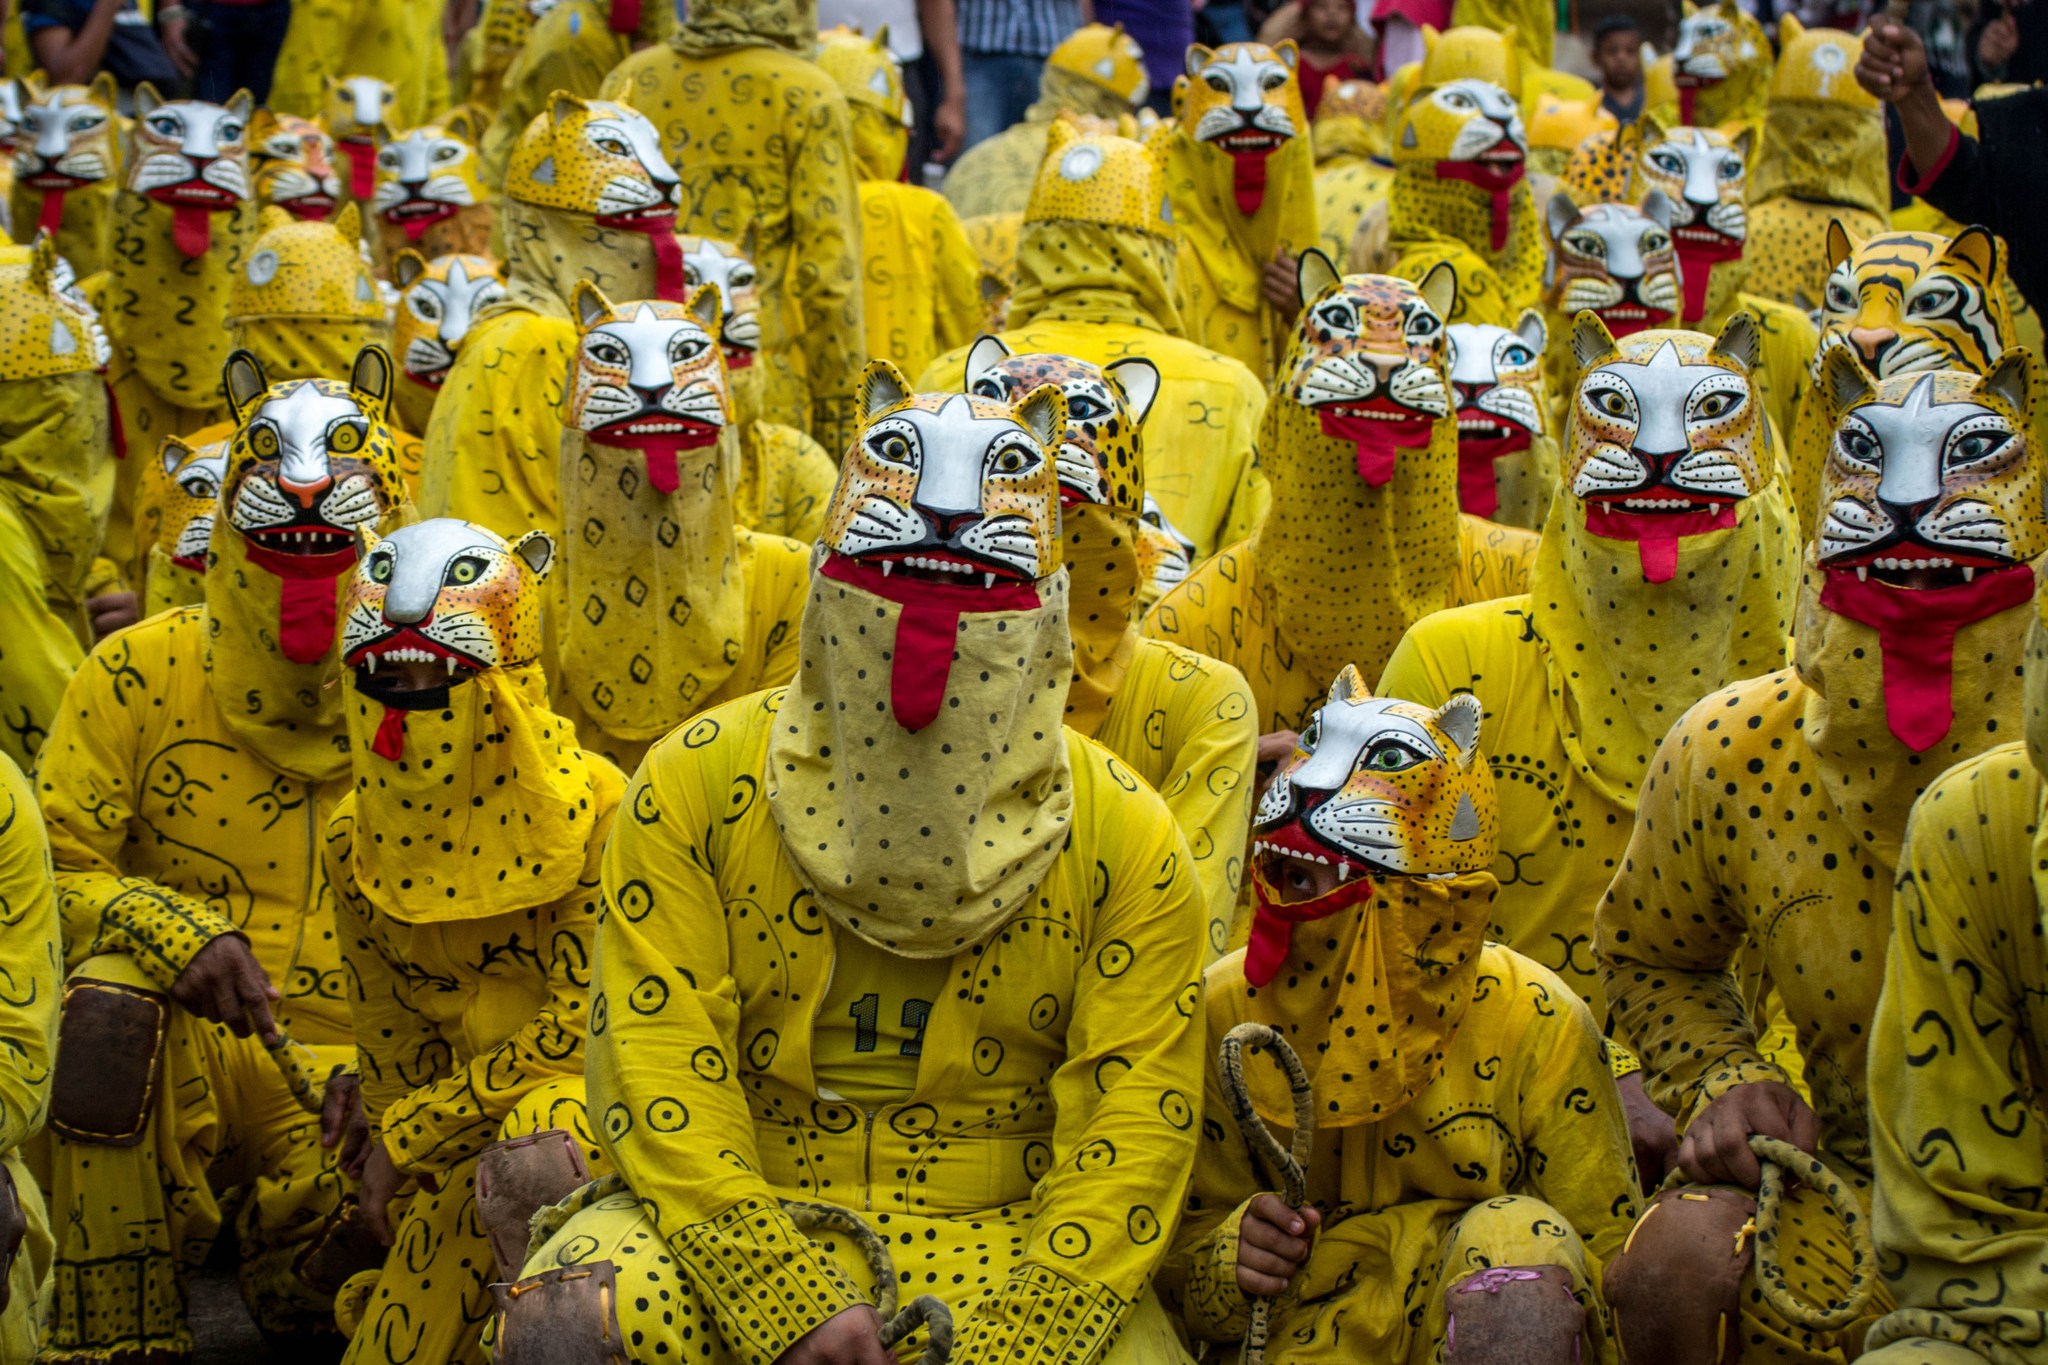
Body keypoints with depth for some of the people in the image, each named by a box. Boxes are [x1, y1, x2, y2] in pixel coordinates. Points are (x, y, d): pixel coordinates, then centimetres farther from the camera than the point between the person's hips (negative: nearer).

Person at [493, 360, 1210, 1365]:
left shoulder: (1128, 840, 1)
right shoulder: (696, 788, -1)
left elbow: (1134, 1123, -4)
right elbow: (656, 1060, -9)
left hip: (1002, 1240, 1)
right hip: (739, 1218, 0)